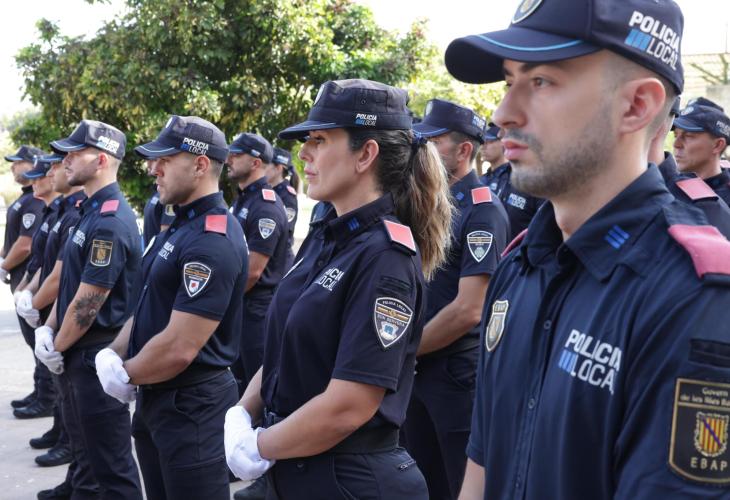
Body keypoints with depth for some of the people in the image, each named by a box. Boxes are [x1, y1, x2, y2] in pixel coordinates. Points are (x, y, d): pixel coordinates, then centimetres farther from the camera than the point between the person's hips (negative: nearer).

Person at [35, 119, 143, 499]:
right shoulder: (90, 211, 11)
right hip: (76, 354, 10)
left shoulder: (111, 222, -21)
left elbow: (88, 301, -21)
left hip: (98, 355, -10)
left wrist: (58, 348, -9)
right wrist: (48, 329, 4)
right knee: (84, 452, 21)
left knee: (111, 463, 0)